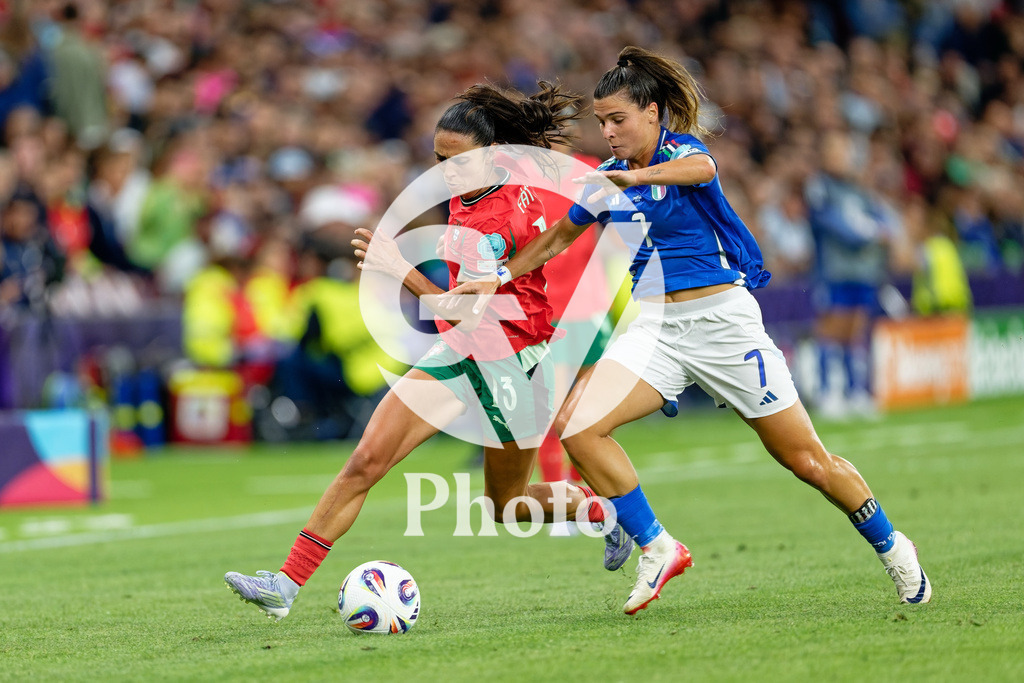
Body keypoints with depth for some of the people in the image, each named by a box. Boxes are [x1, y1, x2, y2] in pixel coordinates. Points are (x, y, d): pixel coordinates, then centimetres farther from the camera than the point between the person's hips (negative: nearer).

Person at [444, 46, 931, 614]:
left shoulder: (683, 148, -8)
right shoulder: (608, 180, 9)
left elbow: (700, 167, -35)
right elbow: (559, 236, 26)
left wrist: (641, 176, -52)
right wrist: (500, 278, 18)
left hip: (723, 318, -5)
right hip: (654, 326, 5)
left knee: (807, 461, -1)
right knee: (576, 425, -19)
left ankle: (891, 547, 23)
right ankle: (657, 549, -8)